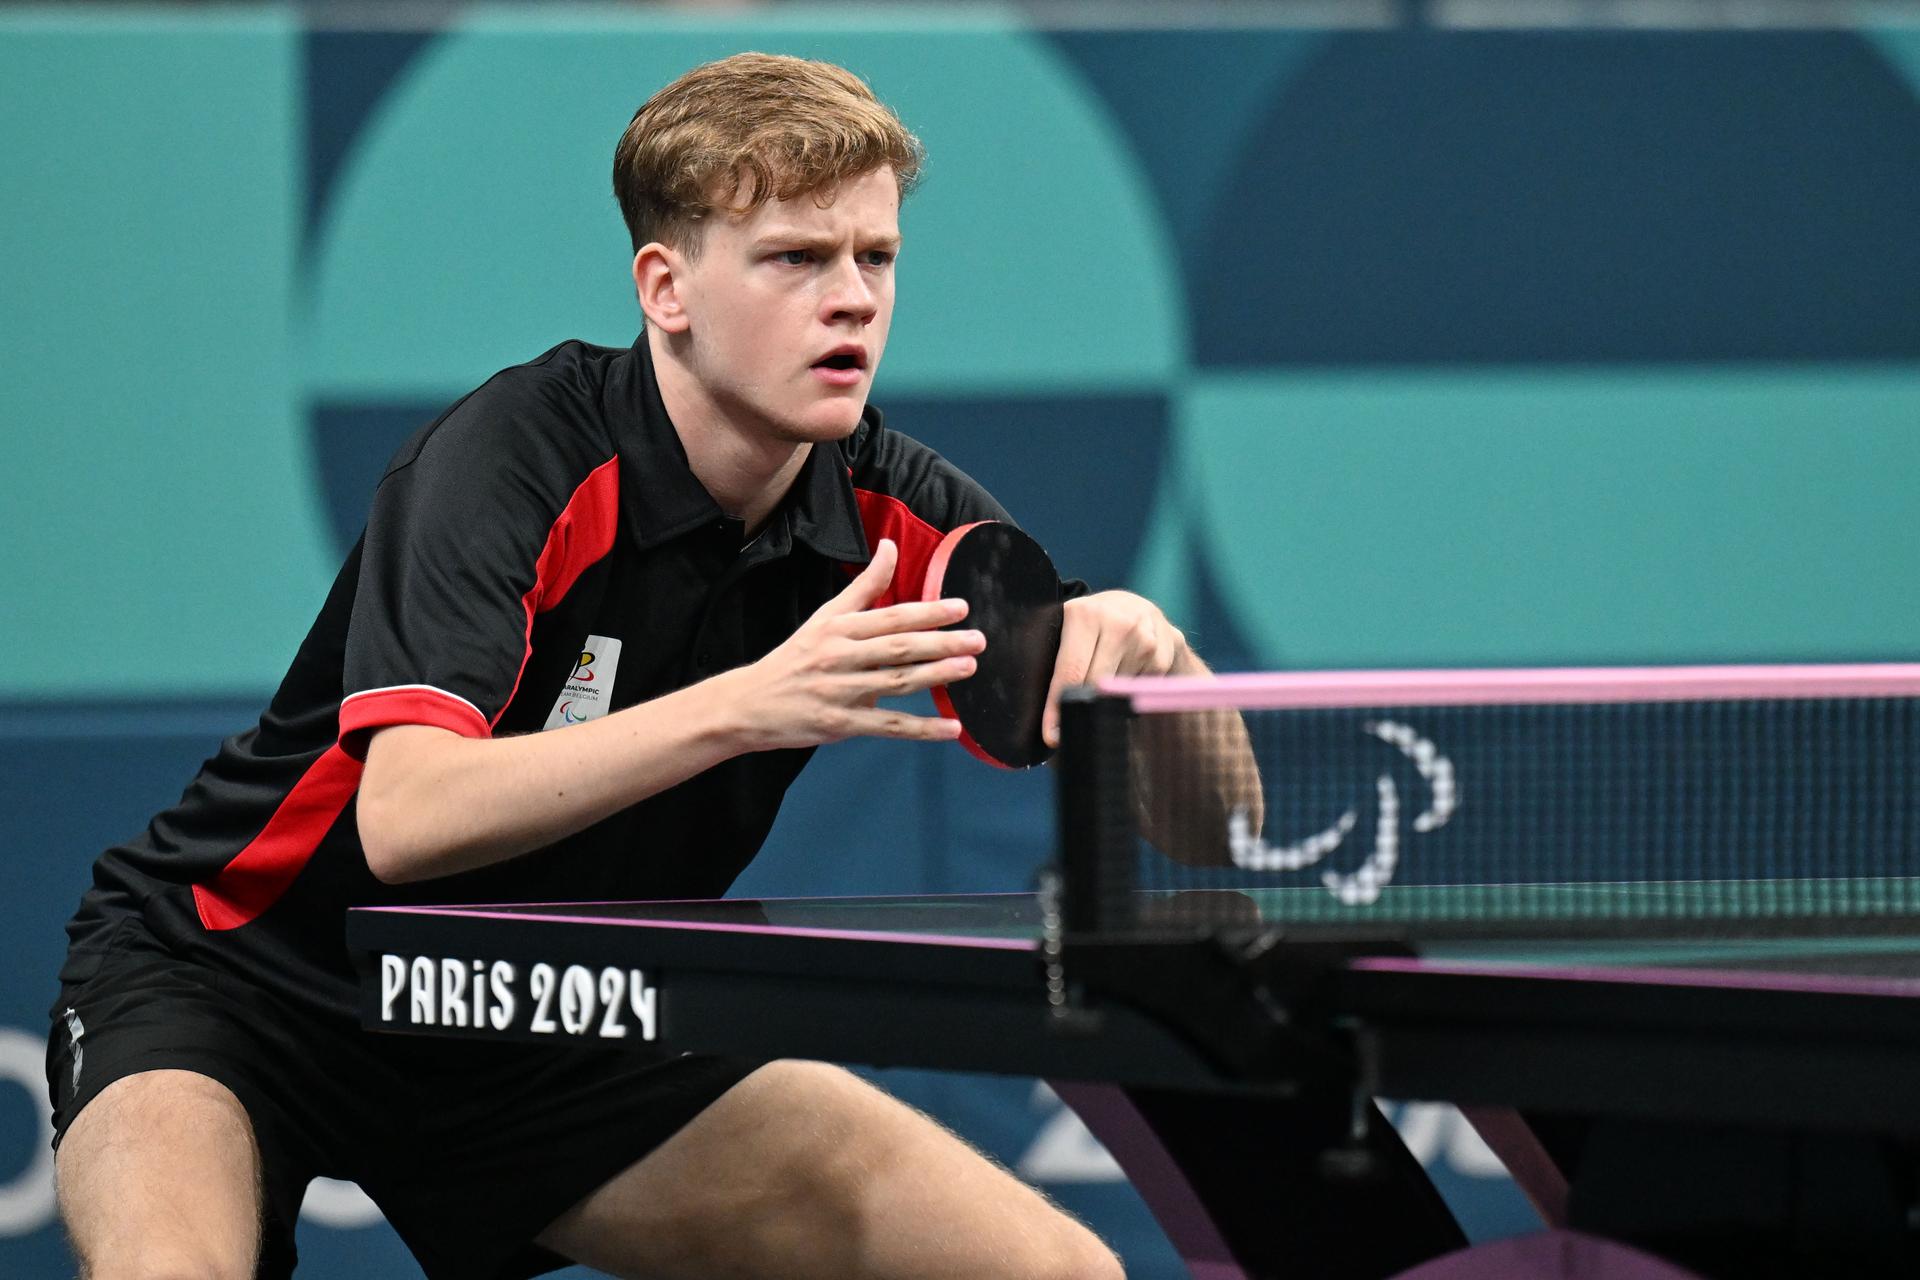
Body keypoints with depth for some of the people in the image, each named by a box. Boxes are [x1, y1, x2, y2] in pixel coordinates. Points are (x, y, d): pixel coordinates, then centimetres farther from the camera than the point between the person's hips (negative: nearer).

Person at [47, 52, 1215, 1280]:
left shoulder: (888, 510, -6)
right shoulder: (514, 457, -22)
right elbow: (403, 819, -36)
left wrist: (1139, 648, -28)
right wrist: (748, 705, -44)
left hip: (542, 1034, 6)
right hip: (238, 983, -6)